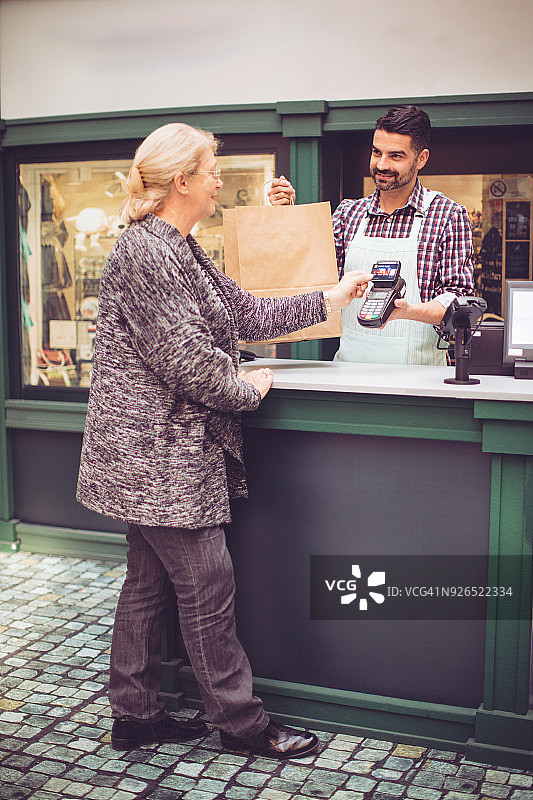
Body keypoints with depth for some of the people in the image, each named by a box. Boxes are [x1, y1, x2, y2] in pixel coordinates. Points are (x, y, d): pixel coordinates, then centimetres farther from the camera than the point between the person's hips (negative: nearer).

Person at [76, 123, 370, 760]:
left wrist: (331, 299, 17)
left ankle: (134, 714, 27)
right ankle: (240, 723, 15)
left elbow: (246, 312, 17)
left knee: (149, 582, 15)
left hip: (155, 452, 11)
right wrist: (249, 388, -6)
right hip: (160, 451, -11)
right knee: (206, 588, 0)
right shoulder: (148, 253, -18)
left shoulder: (178, 250, 15)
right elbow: (186, 361, -22)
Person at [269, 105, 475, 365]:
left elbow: (458, 299, -3)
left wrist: (409, 311, -22)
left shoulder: (449, 215, 2)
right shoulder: (349, 213, 14)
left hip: (416, 370, -3)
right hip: (350, 362, 3)